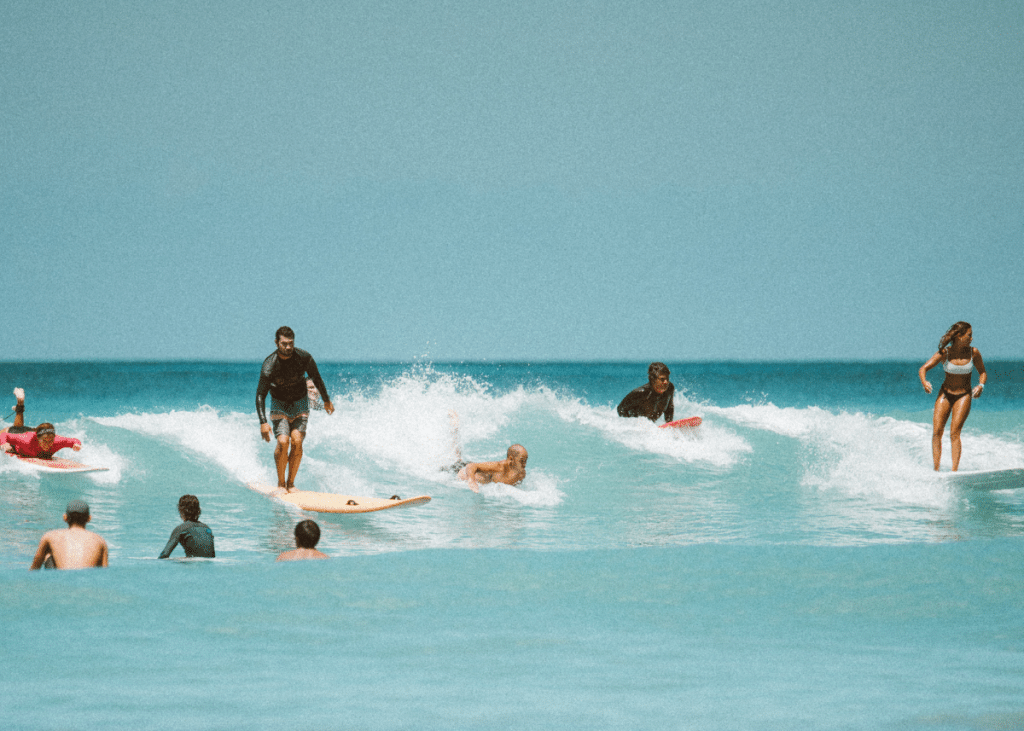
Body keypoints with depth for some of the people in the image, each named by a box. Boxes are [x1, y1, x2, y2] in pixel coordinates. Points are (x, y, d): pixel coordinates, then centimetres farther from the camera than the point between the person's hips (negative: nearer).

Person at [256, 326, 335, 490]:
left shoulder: (304, 358, -17)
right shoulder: (269, 365, -24)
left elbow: (316, 378, 3)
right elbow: (260, 395, -21)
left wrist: (326, 400, 14)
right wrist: (263, 422, -30)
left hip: (300, 404, 2)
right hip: (279, 405, -2)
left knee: (297, 442, -16)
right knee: (283, 442, -20)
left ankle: (291, 483, -3)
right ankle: (281, 483, -3)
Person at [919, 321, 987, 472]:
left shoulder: (974, 353, -9)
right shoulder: (944, 353, -12)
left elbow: (982, 372, 6)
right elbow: (923, 369, -15)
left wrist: (980, 386, -16)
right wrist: (924, 382, -36)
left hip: (964, 396, -1)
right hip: (945, 394, 1)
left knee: (954, 433, -14)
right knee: (937, 432, -8)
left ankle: (954, 471, -16)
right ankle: (936, 470, -3)